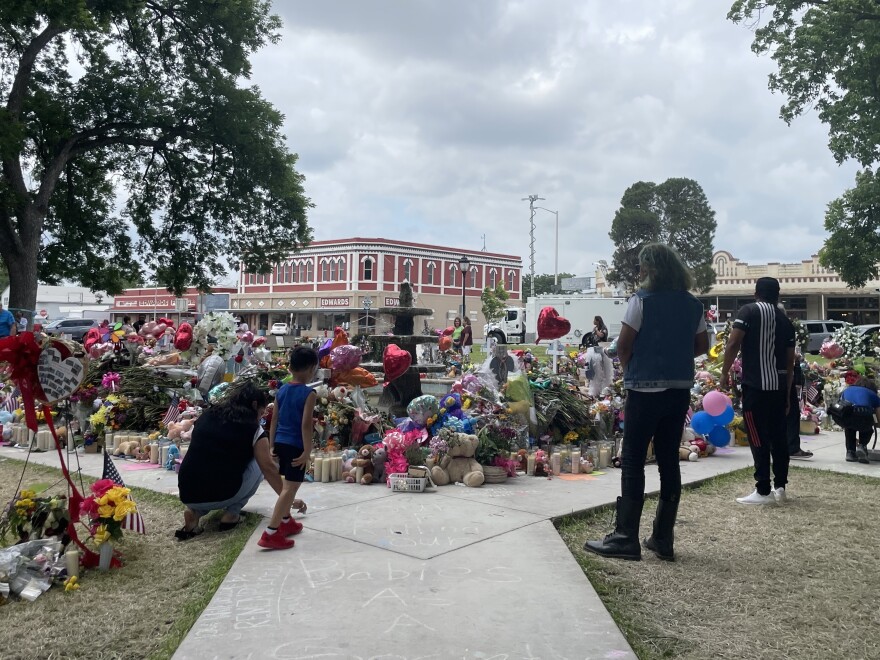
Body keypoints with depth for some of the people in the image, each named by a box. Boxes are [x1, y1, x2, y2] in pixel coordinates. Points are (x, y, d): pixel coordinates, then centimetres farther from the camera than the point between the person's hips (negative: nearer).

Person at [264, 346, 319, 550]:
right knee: (290, 487, -5)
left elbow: (274, 420, 10)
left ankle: (286, 522, 38)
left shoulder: (281, 391, 7)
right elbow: (306, 424, -18)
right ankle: (270, 533, -11)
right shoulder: (309, 393, -13)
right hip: (296, 445, -8)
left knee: (288, 484, 24)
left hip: (281, 443, 8)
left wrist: (271, 445, 16)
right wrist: (307, 451, -15)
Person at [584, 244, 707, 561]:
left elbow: (623, 344, -10)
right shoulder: (692, 304, 9)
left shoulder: (642, 300, -10)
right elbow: (702, 346, 15)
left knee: (633, 462, 0)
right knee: (669, 462, 9)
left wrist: (628, 369, 7)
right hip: (680, 390, 6)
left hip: (646, 389, -6)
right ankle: (663, 540, 14)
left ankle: (626, 538, 1)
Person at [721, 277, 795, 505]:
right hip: (779, 386, 6)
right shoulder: (785, 320, 16)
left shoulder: (749, 311, -1)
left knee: (759, 439, -3)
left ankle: (763, 491, -1)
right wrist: (787, 393, 21)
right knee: (778, 437, 13)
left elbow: (733, 344, -12)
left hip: (756, 385, -6)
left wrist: (724, 373, -3)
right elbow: (790, 362, 16)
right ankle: (780, 487, 18)